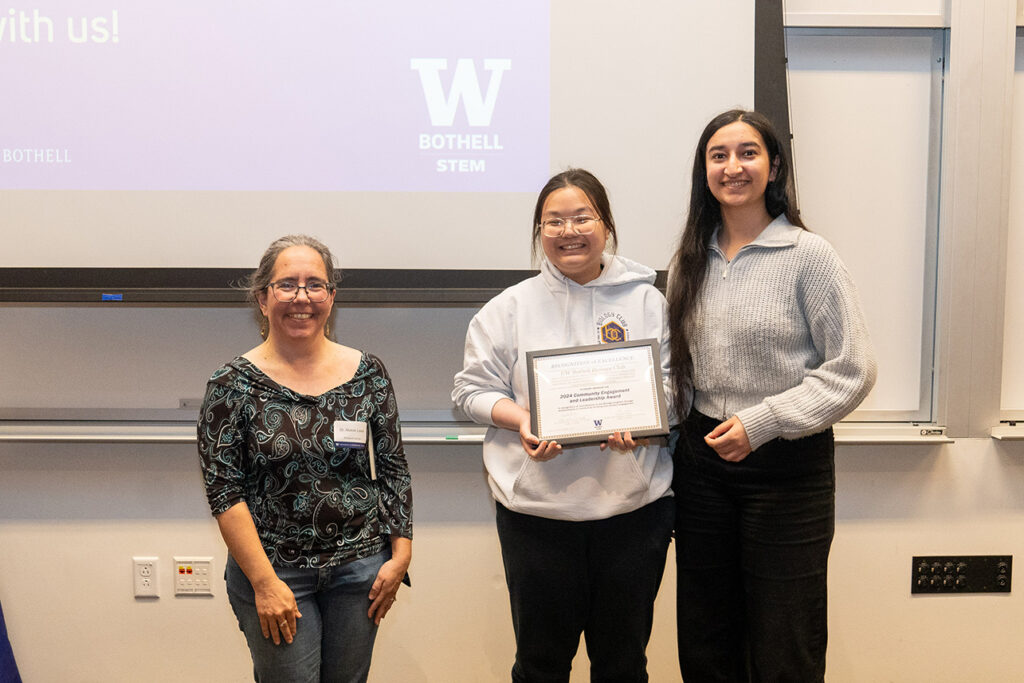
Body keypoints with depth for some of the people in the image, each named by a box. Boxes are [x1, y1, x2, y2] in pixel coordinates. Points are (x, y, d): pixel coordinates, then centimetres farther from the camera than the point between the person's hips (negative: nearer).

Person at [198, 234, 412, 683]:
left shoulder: (368, 373, 0)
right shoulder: (233, 385, -7)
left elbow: (394, 469, 5)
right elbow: (224, 490, -9)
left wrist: (400, 553, 1)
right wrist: (265, 582, -12)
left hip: (361, 566, 3)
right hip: (272, 570, -2)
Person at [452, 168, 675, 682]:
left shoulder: (648, 302, 7)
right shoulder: (510, 307, 5)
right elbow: (473, 390, 5)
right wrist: (522, 421, -14)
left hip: (633, 503, 1)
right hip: (537, 505, 0)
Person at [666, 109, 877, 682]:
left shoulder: (809, 256, -10)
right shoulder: (693, 261, 7)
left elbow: (852, 370, -12)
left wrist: (761, 423, -18)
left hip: (788, 466, -5)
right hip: (703, 458, 5)